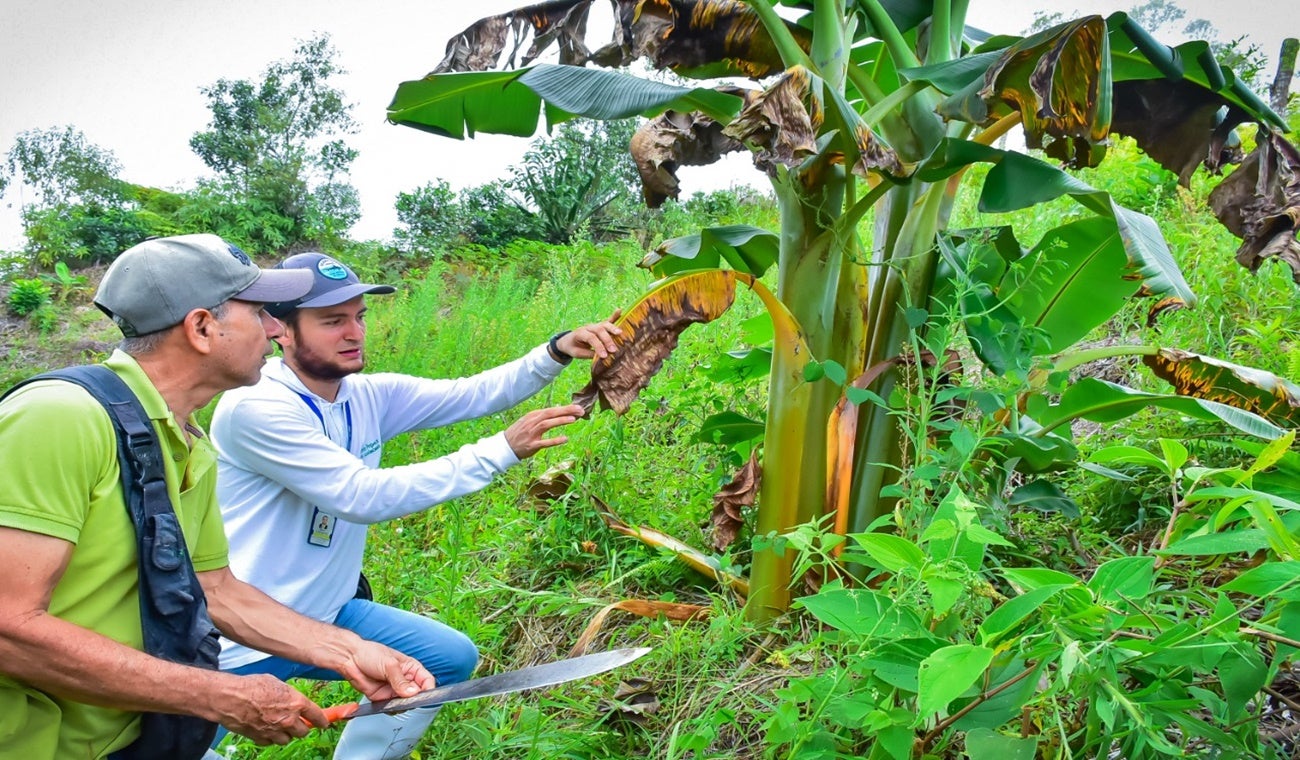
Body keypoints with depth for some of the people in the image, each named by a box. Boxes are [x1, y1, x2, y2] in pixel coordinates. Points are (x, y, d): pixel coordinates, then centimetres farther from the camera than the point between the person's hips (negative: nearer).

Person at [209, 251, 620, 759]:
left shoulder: (370, 396, -1)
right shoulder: (255, 407, -24)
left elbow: (475, 393, -4)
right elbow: (364, 496, -29)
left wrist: (558, 351, -22)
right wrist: (504, 449, -30)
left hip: (326, 615, 7)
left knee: (453, 659, 8)